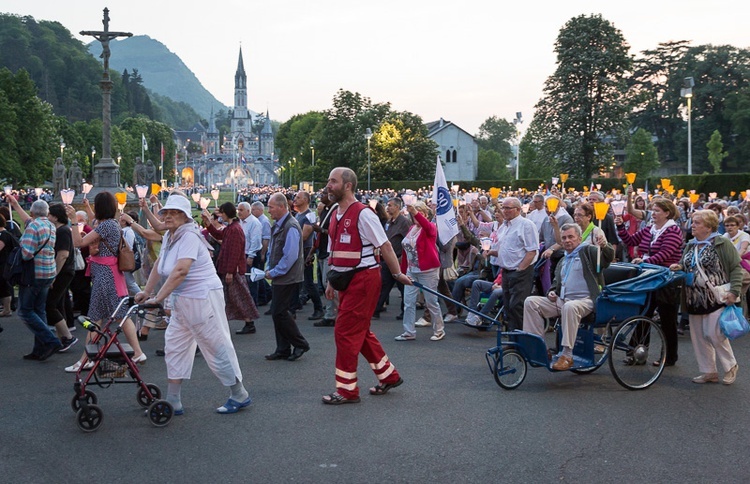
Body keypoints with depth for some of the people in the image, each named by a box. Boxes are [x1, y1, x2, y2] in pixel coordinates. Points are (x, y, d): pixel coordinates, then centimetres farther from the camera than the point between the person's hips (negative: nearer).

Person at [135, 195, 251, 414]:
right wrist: (146, 292, 11)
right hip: (181, 302, 10)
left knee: (218, 347, -1)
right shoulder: (169, 236, 10)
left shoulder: (189, 237, -19)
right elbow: (158, 266, 17)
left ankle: (239, 396, 13)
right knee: (174, 347, 9)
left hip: (202, 299, -10)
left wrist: (158, 297, -29)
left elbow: (180, 271, -29)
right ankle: (173, 403, 15)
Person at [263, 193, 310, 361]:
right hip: (278, 278, 9)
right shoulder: (278, 225, 11)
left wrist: (273, 272, -15)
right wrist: (270, 270, 11)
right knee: (278, 313, 11)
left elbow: (290, 256, -23)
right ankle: (283, 350, 19)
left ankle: (300, 344, 7)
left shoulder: (291, 227, -18)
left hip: (287, 278, -9)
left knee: (279, 313, -7)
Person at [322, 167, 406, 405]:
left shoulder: (362, 214, -14)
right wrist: (331, 281, 18)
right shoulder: (336, 216, 12)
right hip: (347, 281, 9)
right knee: (361, 332, 16)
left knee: (346, 332, -6)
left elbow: (385, 246, -12)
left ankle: (346, 389, 5)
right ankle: (389, 376, 30)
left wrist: (397, 274, -8)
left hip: (363, 279, -9)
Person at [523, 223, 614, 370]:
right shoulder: (563, 261, 27)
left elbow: (608, 258, -13)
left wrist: (604, 246, -36)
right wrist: (552, 292, 12)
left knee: (569, 307, -41)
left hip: (585, 301, -7)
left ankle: (566, 355, -38)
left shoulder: (588, 251, 5)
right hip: (561, 301, 7)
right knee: (530, 301, -10)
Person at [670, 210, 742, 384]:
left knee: (714, 334, -10)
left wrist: (734, 291, -18)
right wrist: (679, 267, 2)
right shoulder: (691, 246, 12)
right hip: (695, 300, 7)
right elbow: (686, 268, 25)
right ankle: (708, 372, 19)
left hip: (716, 298, -7)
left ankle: (730, 366, 13)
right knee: (699, 336, 8)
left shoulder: (722, 244, -8)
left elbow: (736, 268, -9)